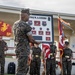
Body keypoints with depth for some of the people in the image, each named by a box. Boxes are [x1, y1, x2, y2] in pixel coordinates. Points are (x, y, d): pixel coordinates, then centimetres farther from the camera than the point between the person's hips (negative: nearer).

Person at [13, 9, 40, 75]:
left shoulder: (15, 24, 8)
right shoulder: (26, 26, -18)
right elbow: (31, 39, -11)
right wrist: (37, 42, 10)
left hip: (18, 48, 9)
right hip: (24, 50, -9)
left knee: (25, 67, 21)